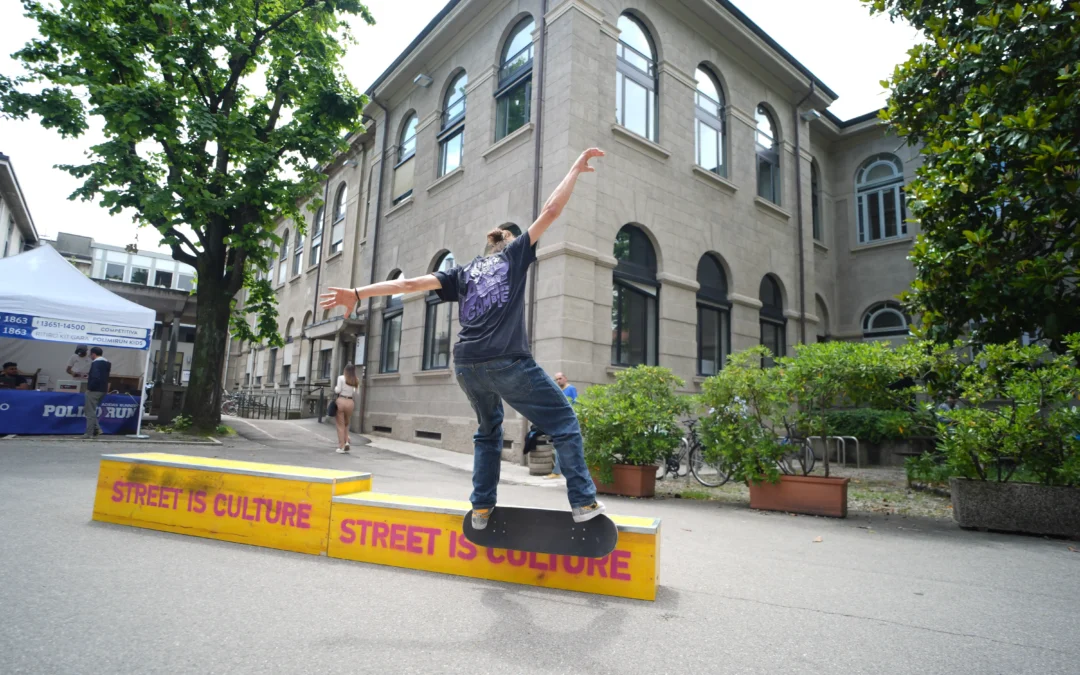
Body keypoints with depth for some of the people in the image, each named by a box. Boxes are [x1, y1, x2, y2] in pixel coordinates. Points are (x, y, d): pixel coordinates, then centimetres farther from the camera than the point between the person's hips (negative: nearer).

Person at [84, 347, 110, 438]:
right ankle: (97, 428, 15)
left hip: (94, 390, -9)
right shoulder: (107, 363, 12)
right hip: (103, 390, 9)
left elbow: (95, 377, -28)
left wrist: (90, 387, -16)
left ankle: (89, 433, 4)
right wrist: (90, 376, 19)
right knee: (89, 410, 20)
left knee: (90, 412, 0)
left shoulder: (96, 363, -16)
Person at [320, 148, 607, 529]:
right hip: (507, 361, -5)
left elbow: (410, 283, 16)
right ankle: (583, 502, 1)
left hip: (466, 365, 5)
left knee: (488, 430, 25)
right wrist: (577, 168, 22)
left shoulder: (463, 273, 22)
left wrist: (358, 294, 14)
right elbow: (551, 210, 11)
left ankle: (482, 508, 20)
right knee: (563, 422, 6)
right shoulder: (515, 253, 14)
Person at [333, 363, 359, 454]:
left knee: (340, 425, 4)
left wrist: (335, 387, 15)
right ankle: (346, 442, 2)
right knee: (346, 424, 20)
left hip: (341, 401, -3)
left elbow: (337, 390, -6)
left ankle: (341, 446, 2)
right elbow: (354, 392, 6)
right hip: (350, 402, 3)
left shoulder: (341, 378, -3)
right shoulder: (355, 381, 8)